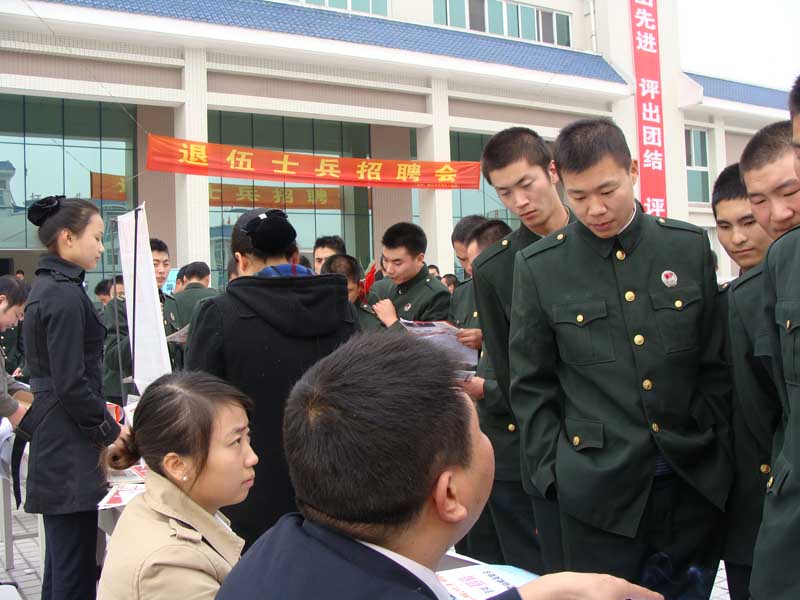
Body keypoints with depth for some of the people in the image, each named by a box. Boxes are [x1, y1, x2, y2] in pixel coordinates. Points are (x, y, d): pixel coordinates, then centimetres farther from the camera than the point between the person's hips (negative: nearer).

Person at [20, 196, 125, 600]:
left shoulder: (46, 287, 13)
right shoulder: (66, 295, -17)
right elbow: (71, 384, -20)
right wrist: (110, 431, -9)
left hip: (53, 443, 10)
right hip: (71, 447, -10)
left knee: (62, 561, 17)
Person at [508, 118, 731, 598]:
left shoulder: (690, 246, 3)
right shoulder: (538, 267, -3)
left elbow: (716, 364, 8)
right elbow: (532, 385, 2)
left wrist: (720, 454, 6)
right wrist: (554, 472, -2)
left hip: (695, 480, 2)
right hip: (600, 485, -2)